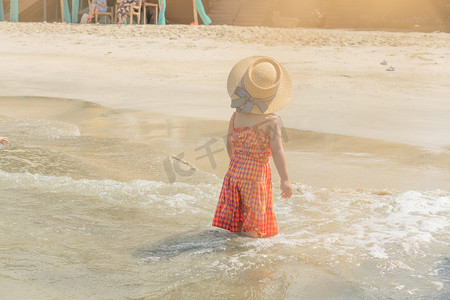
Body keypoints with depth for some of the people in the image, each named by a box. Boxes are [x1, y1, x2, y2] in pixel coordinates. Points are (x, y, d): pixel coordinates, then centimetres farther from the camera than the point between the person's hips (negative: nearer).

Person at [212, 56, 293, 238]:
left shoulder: (236, 117, -3)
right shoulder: (272, 121, -18)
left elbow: (229, 144, 9)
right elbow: (277, 151, -23)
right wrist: (285, 180, -22)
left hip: (235, 170, 5)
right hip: (257, 173, -5)